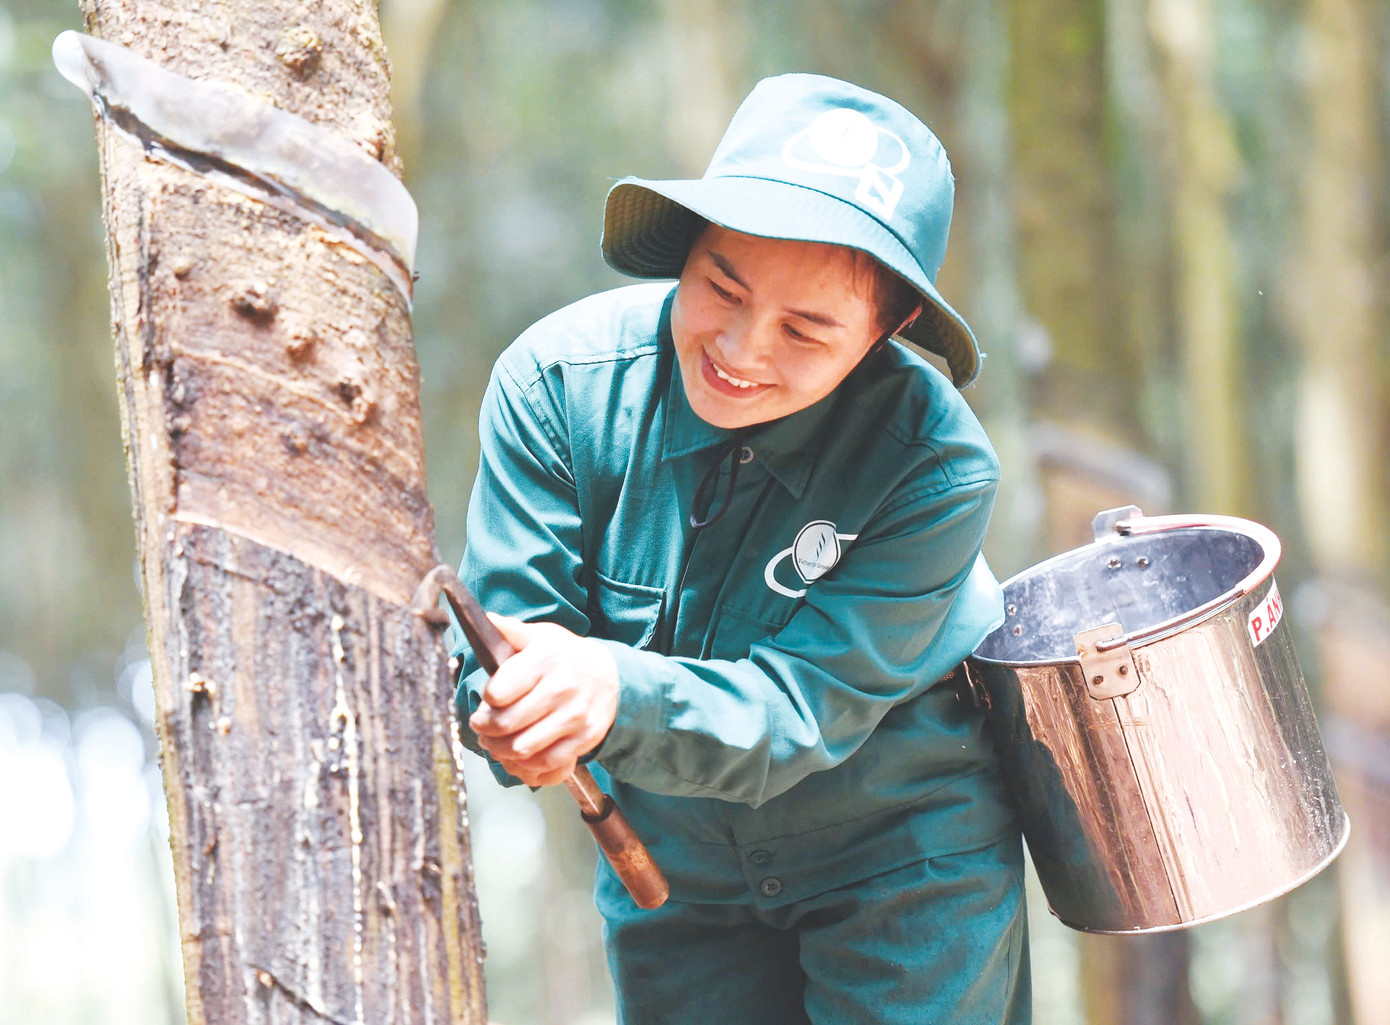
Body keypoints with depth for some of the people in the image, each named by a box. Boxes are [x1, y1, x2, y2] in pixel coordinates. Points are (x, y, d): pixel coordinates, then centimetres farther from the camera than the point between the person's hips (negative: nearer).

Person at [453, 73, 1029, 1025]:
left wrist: (615, 698, -49)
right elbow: (502, 632, -19)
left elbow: (802, 707, -31)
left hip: (906, 863, -2)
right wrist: (515, 700, -43)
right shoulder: (557, 382, -20)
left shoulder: (934, 466, -27)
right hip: (671, 867, 3)